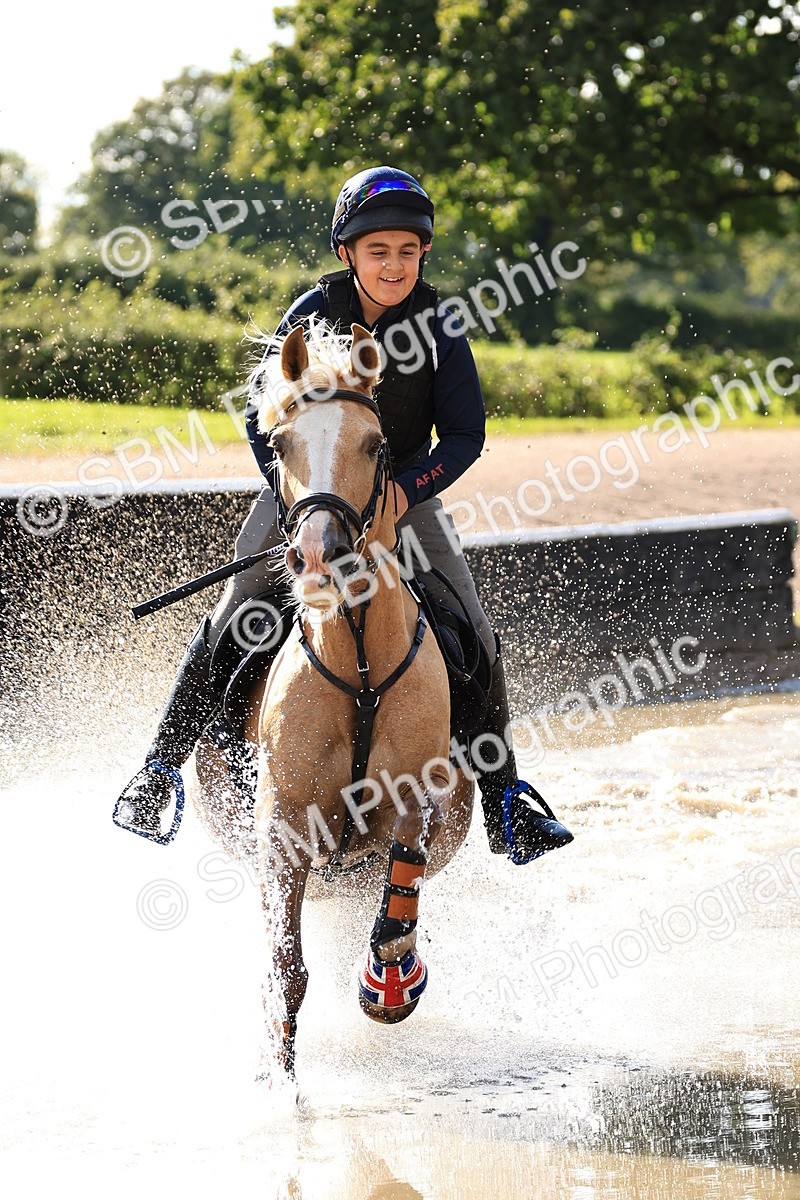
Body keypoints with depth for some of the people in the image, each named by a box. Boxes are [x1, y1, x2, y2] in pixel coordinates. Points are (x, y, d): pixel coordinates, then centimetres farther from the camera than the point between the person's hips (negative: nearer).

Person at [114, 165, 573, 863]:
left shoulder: (439, 326, -9)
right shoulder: (312, 317, -11)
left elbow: (465, 436, -7)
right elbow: (262, 422, -6)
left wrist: (405, 491, -23)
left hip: (407, 492, 1)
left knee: (476, 640, -10)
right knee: (229, 625, -14)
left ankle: (504, 806, 1)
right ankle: (160, 768, 1)